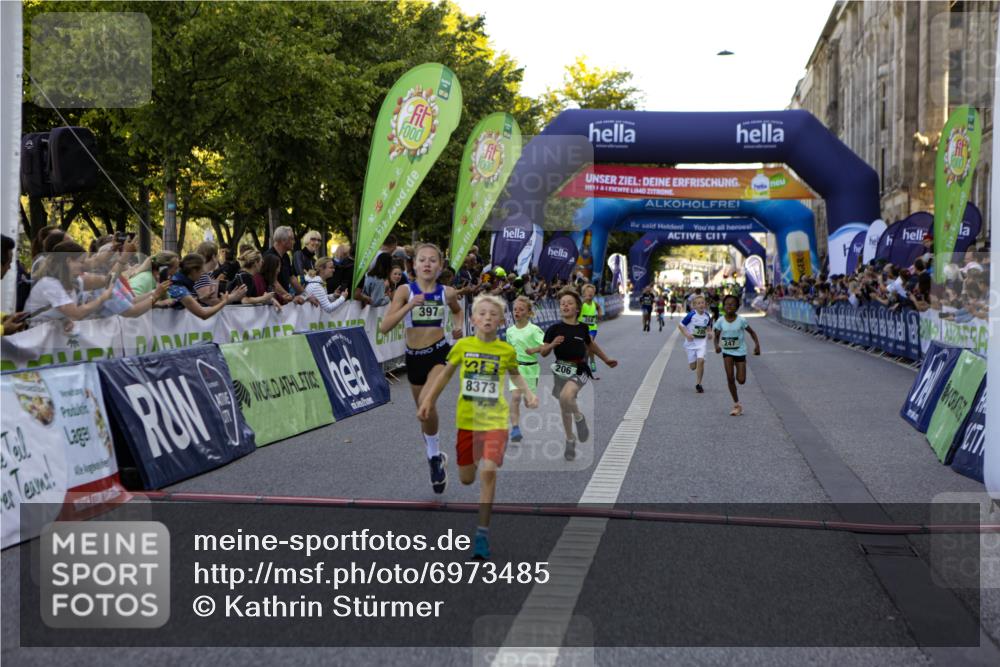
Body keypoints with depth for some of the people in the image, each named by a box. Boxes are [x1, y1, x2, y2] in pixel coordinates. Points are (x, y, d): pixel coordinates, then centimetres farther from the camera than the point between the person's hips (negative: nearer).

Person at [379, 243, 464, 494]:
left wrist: (458, 326, 1)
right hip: (414, 357, 2)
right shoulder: (405, 290, -8)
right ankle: (435, 457, 42)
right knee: (424, 411, 17)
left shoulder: (447, 292, -3)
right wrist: (409, 305, -27)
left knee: (426, 402, -28)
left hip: (439, 353, -2)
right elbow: (384, 327, -17)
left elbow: (457, 310, 22)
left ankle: (434, 456, -6)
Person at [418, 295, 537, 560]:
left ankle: (482, 534, -9)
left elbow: (515, 375, 17)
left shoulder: (507, 351, -3)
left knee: (488, 471, -19)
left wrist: (529, 393, 0)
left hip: (495, 420, -2)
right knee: (466, 479, 10)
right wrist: (428, 401, 8)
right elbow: (446, 373, 12)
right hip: (467, 419, 2)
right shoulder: (463, 345, -2)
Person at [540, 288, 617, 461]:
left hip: (579, 370, -2)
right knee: (564, 409, 14)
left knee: (566, 396, -32)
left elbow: (591, 345, 19)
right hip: (560, 369, 2)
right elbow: (543, 353, -3)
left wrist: (606, 360, 26)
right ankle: (570, 441, 36)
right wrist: (552, 344, -23)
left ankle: (579, 418, -2)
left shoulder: (582, 328, -2)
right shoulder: (554, 329, -5)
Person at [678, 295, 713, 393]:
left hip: (702, 342, 1)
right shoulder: (691, 315, -14)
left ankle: (698, 384, -5)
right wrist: (686, 334, -20)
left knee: (701, 360, -18)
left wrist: (708, 333, -3)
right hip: (691, 342, -1)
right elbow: (680, 325, -7)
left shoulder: (707, 316, -2)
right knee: (692, 366, 4)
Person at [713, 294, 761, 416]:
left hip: (740, 352, -1)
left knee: (741, 381, -5)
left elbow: (752, 332, -1)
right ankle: (736, 404, 3)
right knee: (730, 378, -9)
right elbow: (717, 336, 3)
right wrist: (717, 345, -17)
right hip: (727, 352, 1)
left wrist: (757, 344, -14)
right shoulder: (720, 321, -7)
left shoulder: (741, 320, -12)